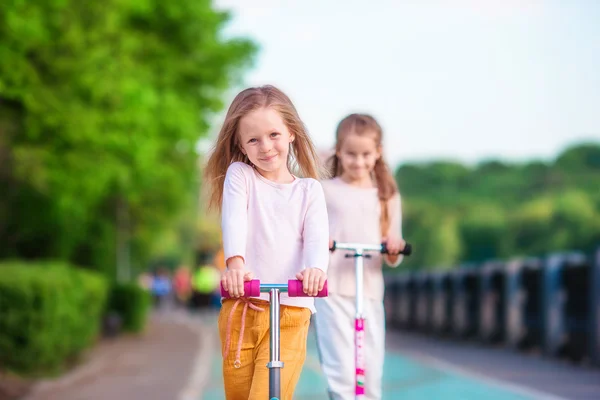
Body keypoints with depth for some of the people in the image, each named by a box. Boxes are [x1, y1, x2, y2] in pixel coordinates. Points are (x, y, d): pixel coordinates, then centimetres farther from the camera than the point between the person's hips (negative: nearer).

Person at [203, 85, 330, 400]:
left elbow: (317, 237, -5)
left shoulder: (309, 189, 10)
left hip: (291, 309, -1)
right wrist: (235, 263, -31)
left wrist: (315, 268, -29)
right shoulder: (239, 175, 7)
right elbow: (234, 219, -11)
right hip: (241, 306, 1)